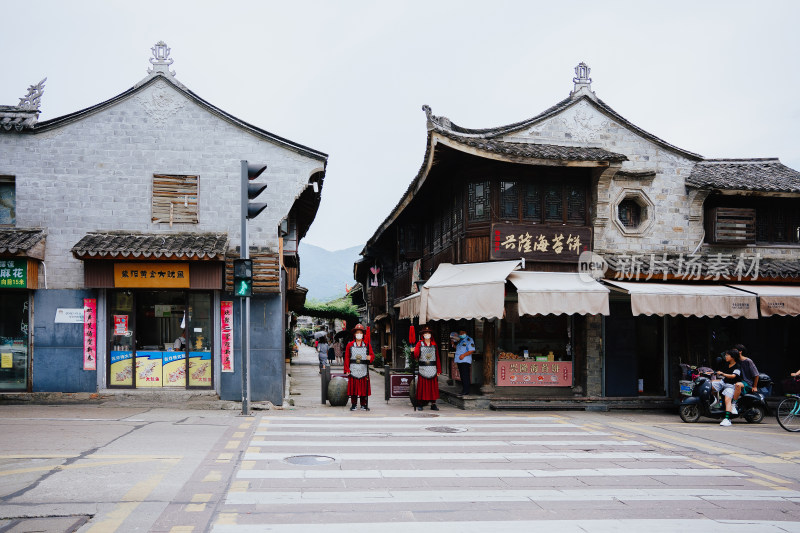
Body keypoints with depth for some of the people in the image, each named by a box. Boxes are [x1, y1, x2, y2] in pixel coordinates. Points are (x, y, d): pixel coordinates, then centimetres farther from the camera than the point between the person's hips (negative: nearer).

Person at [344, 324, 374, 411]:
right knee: (353, 388, 1)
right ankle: (353, 404, 11)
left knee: (364, 388, 1)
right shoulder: (350, 345, 7)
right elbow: (346, 358, 5)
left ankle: (363, 404, 10)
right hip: (353, 370, 0)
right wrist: (347, 369, -3)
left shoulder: (367, 345, 8)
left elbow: (372, 355, 6)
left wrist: (370, 357, -18)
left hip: (363, 370, 0)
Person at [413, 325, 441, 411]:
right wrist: (413, 351, -34)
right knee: (422, 387, -2)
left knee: (433, 386, 2)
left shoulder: (434, 344, 10)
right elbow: (416, 355, -10)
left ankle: (433, 404, 8)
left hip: (432, 369, 2)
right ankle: (420, 404, 6)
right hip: (422, 369, -2)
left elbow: (437, 358, 9)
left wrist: (439, 370, 4)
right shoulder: (420, 343, 3)